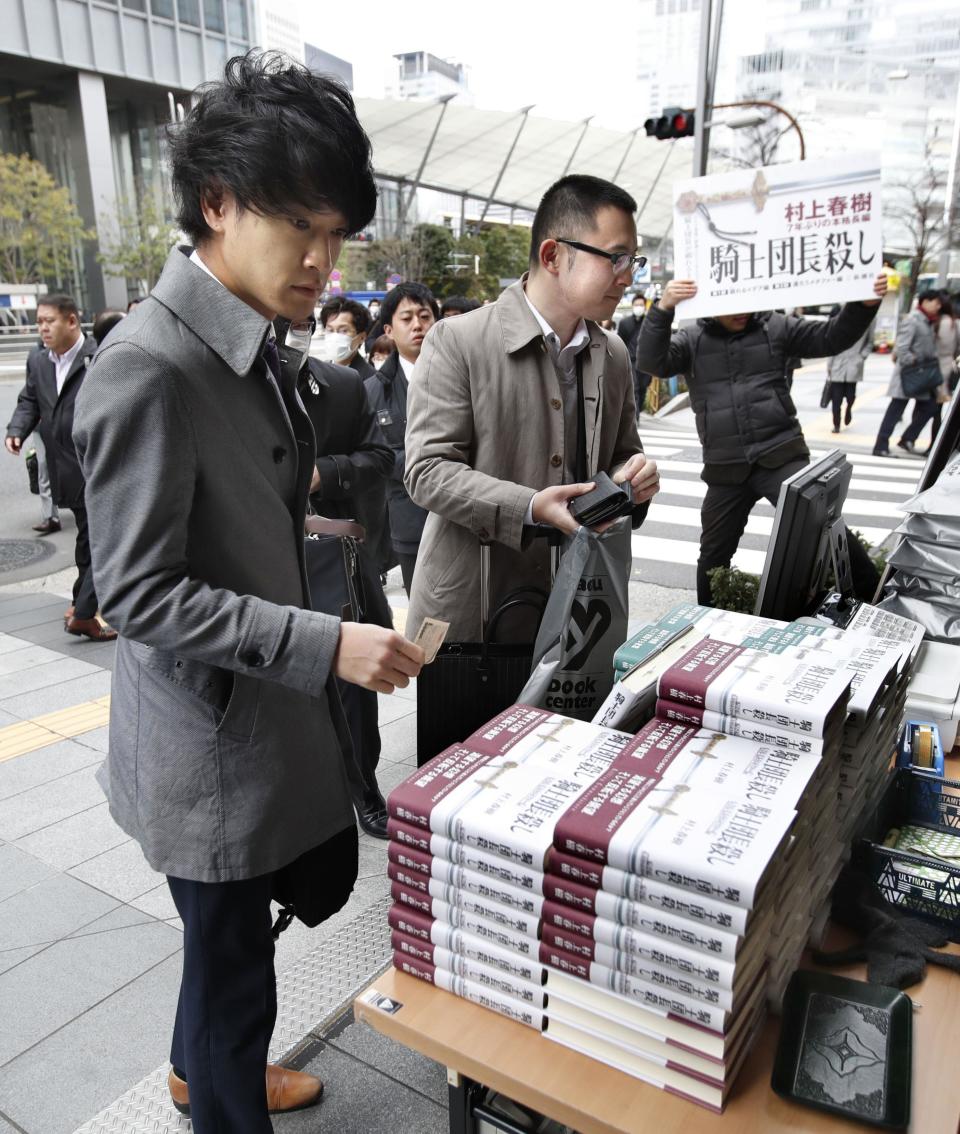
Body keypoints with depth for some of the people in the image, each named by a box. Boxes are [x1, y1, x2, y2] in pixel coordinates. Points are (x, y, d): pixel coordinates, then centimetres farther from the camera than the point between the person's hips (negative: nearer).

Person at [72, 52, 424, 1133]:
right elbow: (140, 593, -23)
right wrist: (327, 644, -27)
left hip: (261, 712, 9)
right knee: (234, 963, 12)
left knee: (230, 941, 28)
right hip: (210, 733, -9)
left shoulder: (256, 348, 5)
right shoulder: (150, 368, -24)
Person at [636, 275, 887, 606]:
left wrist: (863, 305, -15)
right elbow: (651, 361, -13)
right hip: (726, 470, 1)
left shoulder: (774, 327, 5)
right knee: (713, 553, 14)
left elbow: (829, 338, 3)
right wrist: (663, 309, -29)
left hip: (781, 457, -1)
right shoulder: (691, 340, 3)